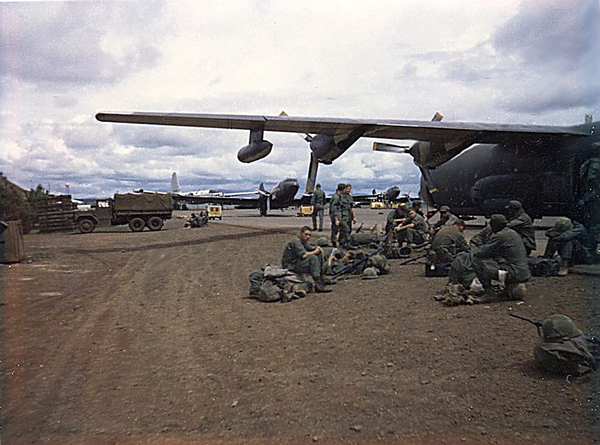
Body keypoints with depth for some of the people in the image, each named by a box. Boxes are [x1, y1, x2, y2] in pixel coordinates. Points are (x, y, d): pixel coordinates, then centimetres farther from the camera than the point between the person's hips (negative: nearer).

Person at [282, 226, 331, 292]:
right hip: (290, 266, -10)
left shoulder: (304, 241, 12)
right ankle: (318, 285, -29)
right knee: (313, 258, -28)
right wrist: (315, 252, -14)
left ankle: (321, 279, 6)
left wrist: (318, 248, -2)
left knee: (319, 255, 6)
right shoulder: (296, 241, -19)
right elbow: (303, 255, -29)